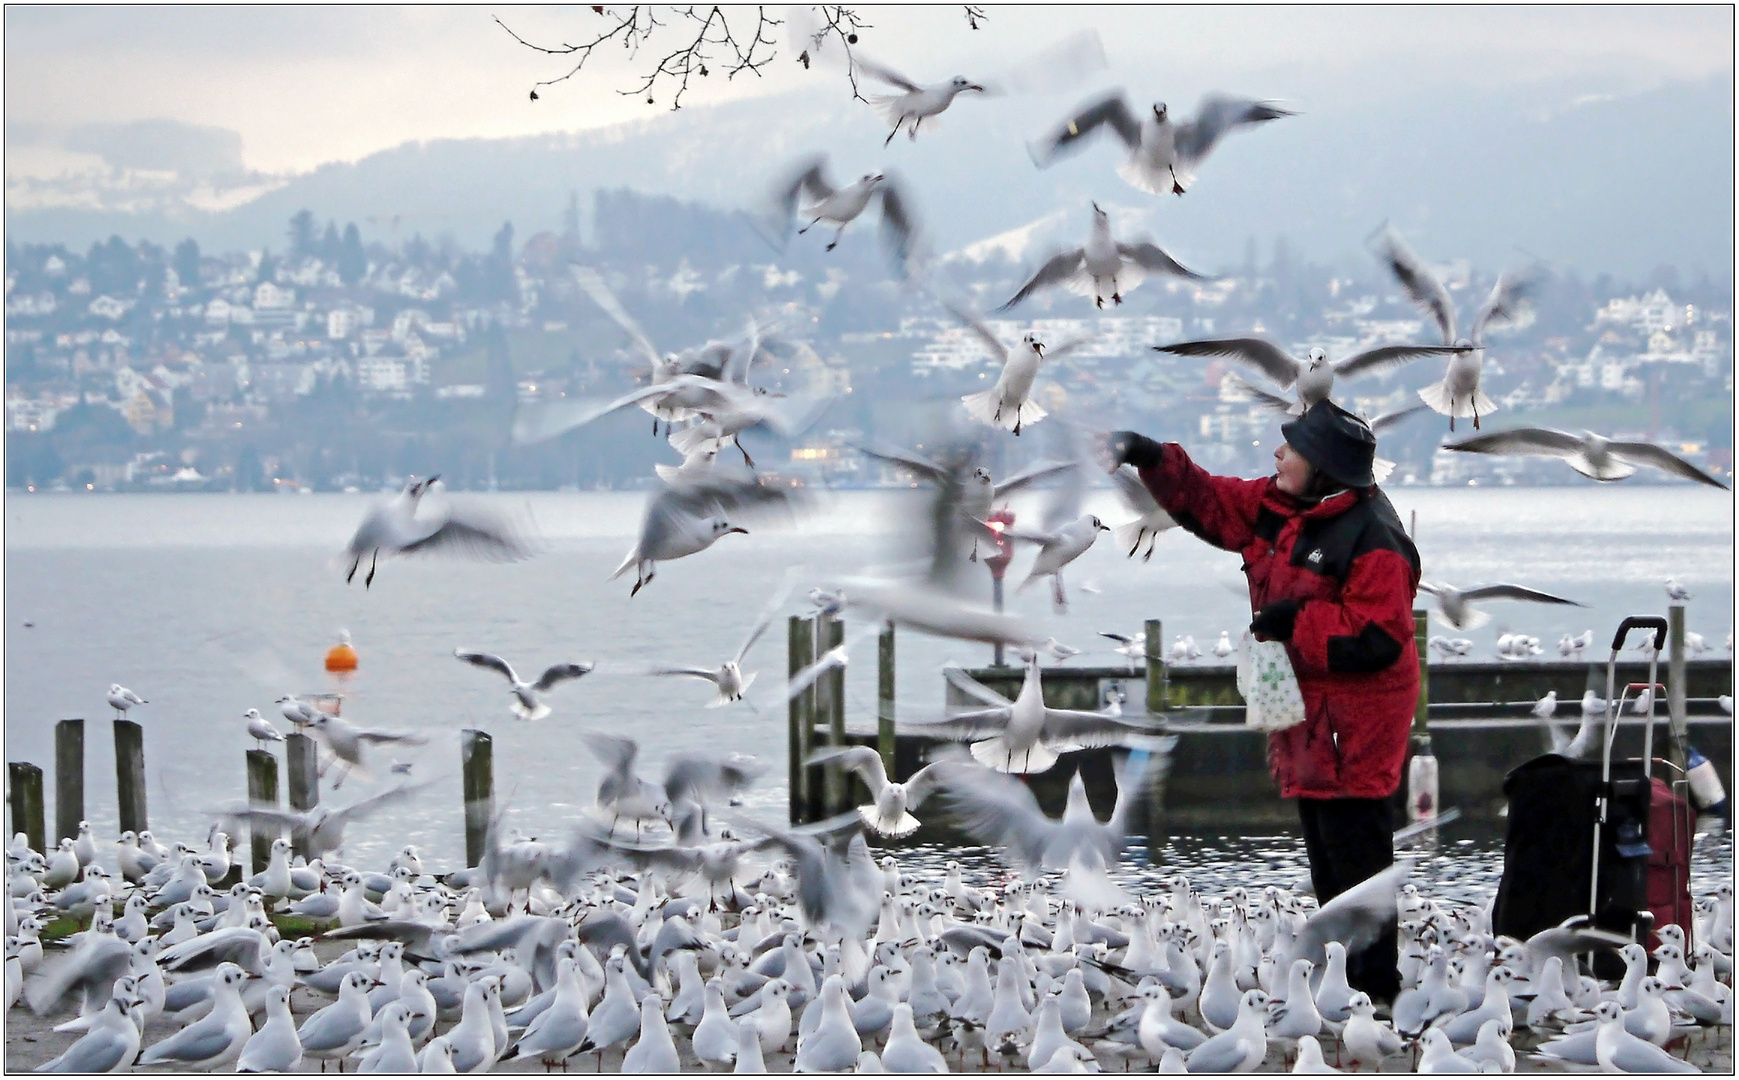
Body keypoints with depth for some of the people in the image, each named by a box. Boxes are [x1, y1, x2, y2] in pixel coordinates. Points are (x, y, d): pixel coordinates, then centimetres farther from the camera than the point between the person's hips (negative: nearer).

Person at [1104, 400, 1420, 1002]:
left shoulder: (1371, 538, -21)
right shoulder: (1279, 509, 6)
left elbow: (1377, 637, -25)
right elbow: (1208, 503, 17)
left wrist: (1295, 622, -22)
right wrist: (1156, 463, 4)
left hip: (1353, 721, -10)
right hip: (1305, 711, 10)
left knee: (1354, 850, -7)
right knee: (1324, 854, 16)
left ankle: (1376, 985, -1)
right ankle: (1346, 971, 26)